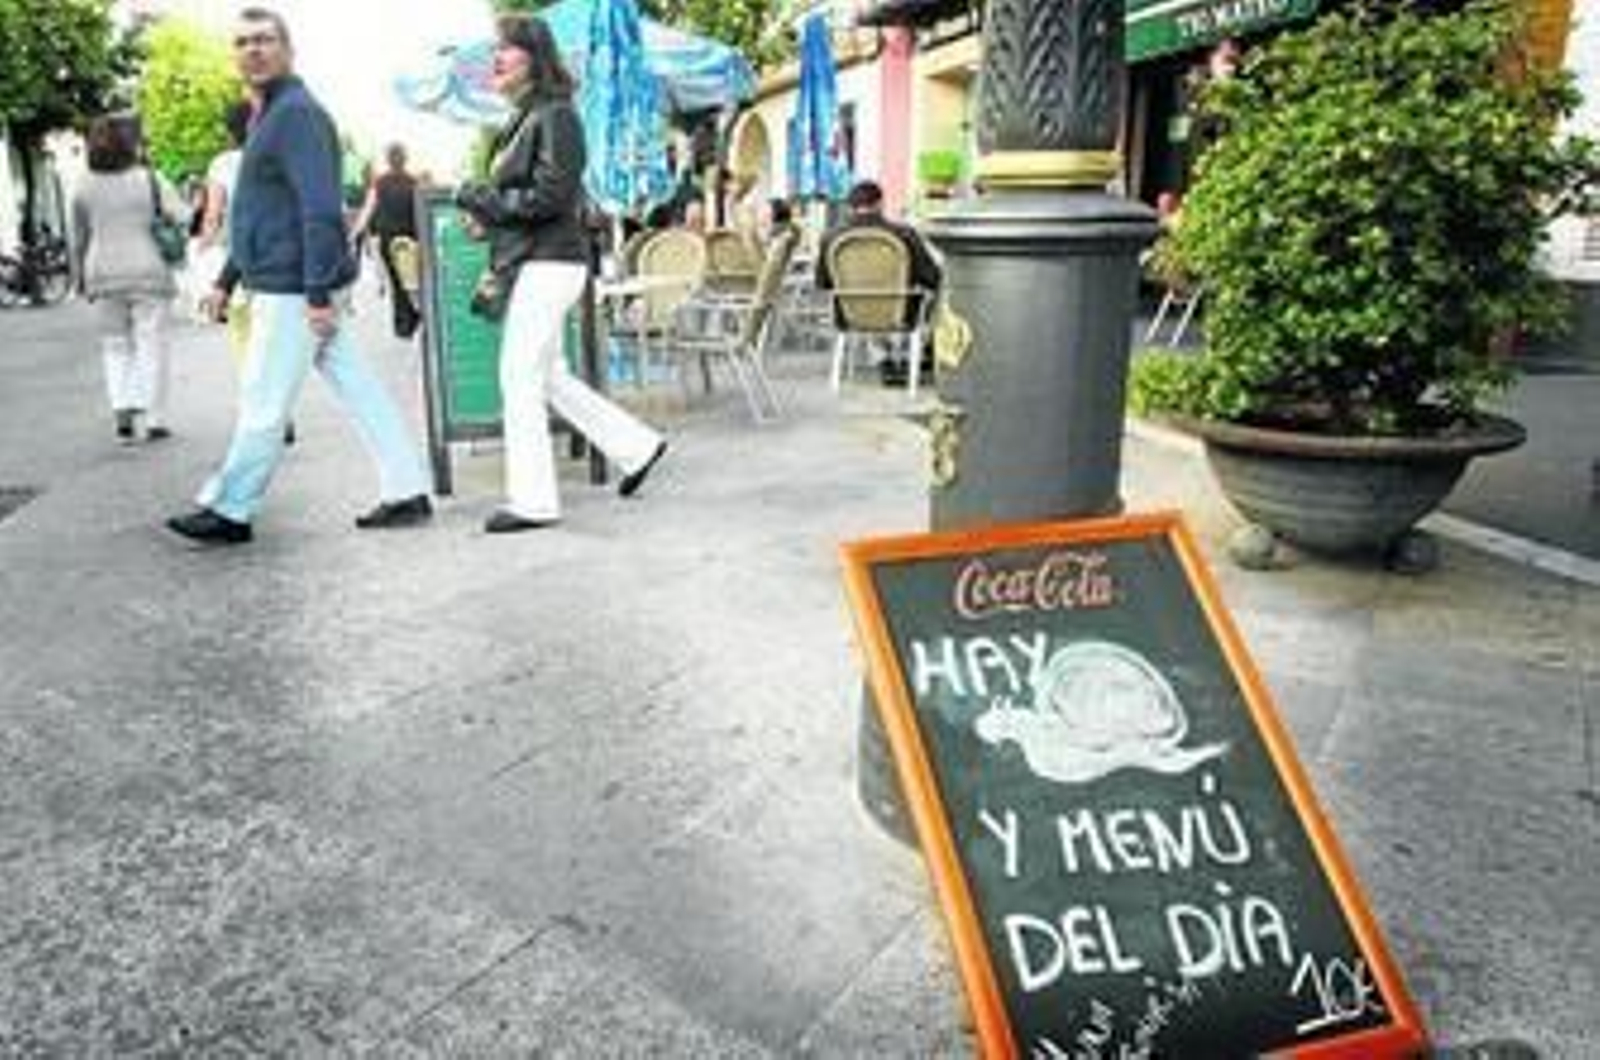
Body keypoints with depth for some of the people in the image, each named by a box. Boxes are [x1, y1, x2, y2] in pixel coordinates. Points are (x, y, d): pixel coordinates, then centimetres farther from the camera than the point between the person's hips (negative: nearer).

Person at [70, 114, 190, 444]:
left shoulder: (85, 188, 5)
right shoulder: (150, 180, -6)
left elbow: (79, 240, 8)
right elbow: (184, 217, -13)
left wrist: (81, 279, 18)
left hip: (104, 276, 3)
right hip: (147, 272, -3)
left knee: (115, 345, 15)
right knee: (151, 344, 3)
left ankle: (122, 412, 1)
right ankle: (154, 419, 4)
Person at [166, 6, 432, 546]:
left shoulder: (296, 113, -11)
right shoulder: (266, 117, 21)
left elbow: (321, 210, -21)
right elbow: (259, 212, 26)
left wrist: (319, 293, -25)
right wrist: (228, 280, 26)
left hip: (292, 289, -10)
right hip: (293, 287, 10)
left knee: (262, 403, 0)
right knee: (357, 389, 7)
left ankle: (229, 511, 11)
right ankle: (407, 493, 10)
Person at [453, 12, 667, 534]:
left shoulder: (555, 115, -11)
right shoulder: (524, 118, 16)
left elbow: (551, 196, -18)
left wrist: (479, 198, -11)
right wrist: (487, 211, 2)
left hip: (547, 263, -9)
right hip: (530, 263, 9)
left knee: (520, 379, -5)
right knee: (549, 377, 14)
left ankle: (532, 501, 4)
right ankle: (636, 446, 24)